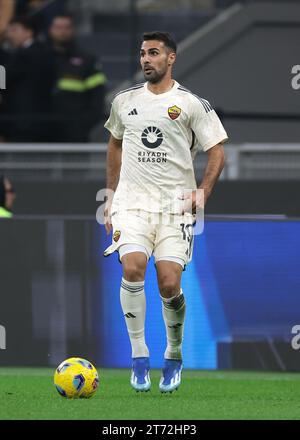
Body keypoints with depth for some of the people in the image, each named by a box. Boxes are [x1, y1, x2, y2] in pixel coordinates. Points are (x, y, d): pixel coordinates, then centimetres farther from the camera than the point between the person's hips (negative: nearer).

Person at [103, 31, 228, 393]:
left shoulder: (191, 104, 0)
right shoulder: (124, 101, 11)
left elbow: (216, 152, 2)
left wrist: (202, 193, -10)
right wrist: (111, 195, 22)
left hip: (176, 203, -2)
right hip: (132, 200, 2)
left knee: (169, 284, -11)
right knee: (133, 267, -22)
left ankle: (174, 356, 15)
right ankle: (139, 356, -13)